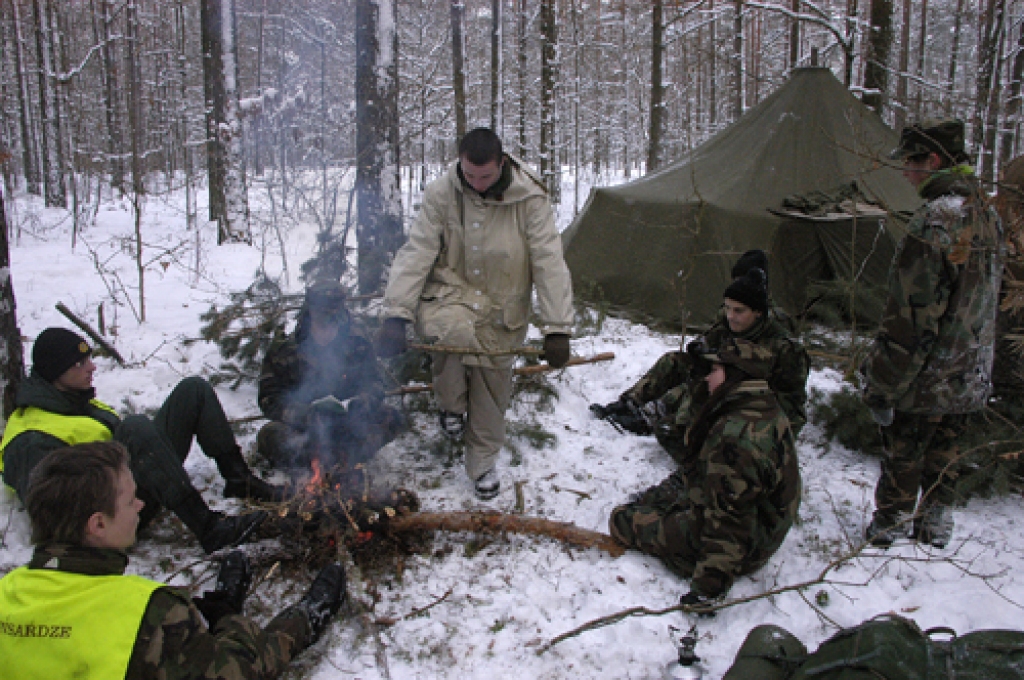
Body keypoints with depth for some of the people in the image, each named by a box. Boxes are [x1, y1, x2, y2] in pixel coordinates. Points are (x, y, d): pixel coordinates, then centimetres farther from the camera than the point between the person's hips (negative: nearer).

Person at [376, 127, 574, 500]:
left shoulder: (529, 200, -18)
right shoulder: (441, 194, -15)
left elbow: (549, 263, -18)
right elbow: (416, 253, -16)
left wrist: (557, 328, -22)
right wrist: (396, 315, -25)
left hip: (501, 310, 1)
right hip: (451, 294, -1)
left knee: (492, 387, 7)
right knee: (451, 327, -35)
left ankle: (483, 462, 32)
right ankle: (452, 406, -5)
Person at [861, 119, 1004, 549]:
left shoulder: (935, 220, -24)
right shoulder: (986, 213, 5)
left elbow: (911, 315, -25)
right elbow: (985, 296, 14)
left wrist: (882, 387, -19)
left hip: (926, 378, -8)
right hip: (971, 376, 8)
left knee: (902, 456, 8)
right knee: (943, 450, 21)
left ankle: (889, 530, 22)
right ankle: (936, 526, 35)